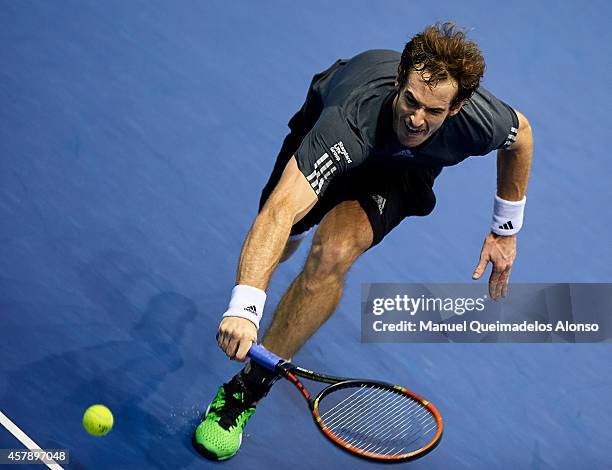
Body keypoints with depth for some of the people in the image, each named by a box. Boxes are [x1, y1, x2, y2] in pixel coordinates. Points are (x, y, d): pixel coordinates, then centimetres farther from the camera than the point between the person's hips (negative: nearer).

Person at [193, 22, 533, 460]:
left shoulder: (479, 121, -38)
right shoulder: (347, 124, -48)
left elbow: (521, 134, -10)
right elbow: (279, 212, -56)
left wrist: (506, 230, -4)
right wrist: (244, 305, -70)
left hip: (403, 169, 0)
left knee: (332, 255, -27)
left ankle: (246, 391, -16)